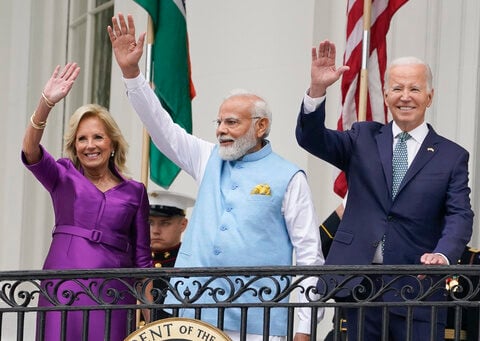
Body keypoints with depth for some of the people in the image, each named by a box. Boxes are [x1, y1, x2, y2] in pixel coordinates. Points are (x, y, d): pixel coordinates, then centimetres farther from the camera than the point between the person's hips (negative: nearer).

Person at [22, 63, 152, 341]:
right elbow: (31, 151, -11)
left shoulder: (135, 191, 12)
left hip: (112, 290, 1)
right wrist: (46, 103, -27)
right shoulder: (63, 177, 10)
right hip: (63, 287, -1)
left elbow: (142, 257, 13)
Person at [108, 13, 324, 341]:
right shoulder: (209, 160, 15)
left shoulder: (288, 177, 1)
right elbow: (163, 128, 12)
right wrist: (131, 71, 2)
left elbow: (310, 252, -1)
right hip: (197, 313, 4)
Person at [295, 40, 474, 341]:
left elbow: (459, 216, -3)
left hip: (416, 288, -1)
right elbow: (312, 139, 0)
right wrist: (318, 89, -18)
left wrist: (443, 255, -24)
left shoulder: (452, 157, 7)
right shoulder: (363, 139, 13)